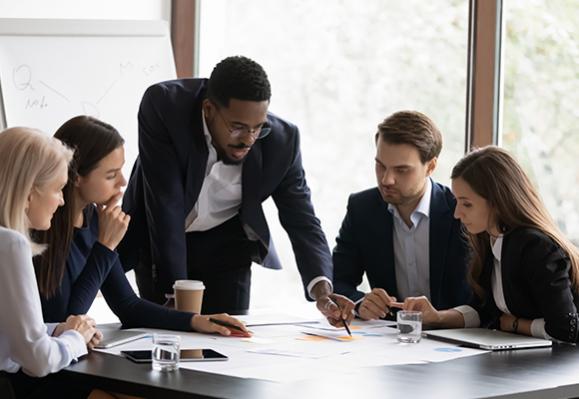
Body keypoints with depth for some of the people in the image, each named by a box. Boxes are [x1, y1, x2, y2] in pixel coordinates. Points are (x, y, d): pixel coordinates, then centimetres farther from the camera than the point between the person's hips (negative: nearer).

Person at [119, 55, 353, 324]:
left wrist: (321, 290, -34)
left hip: (225, 243, 2)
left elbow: (301, 220, -16)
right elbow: (165, 204, -31)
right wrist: (174, 292, -32)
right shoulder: (163, 106, -30)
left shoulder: (282, 139, -22)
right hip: (158, 239, -2)